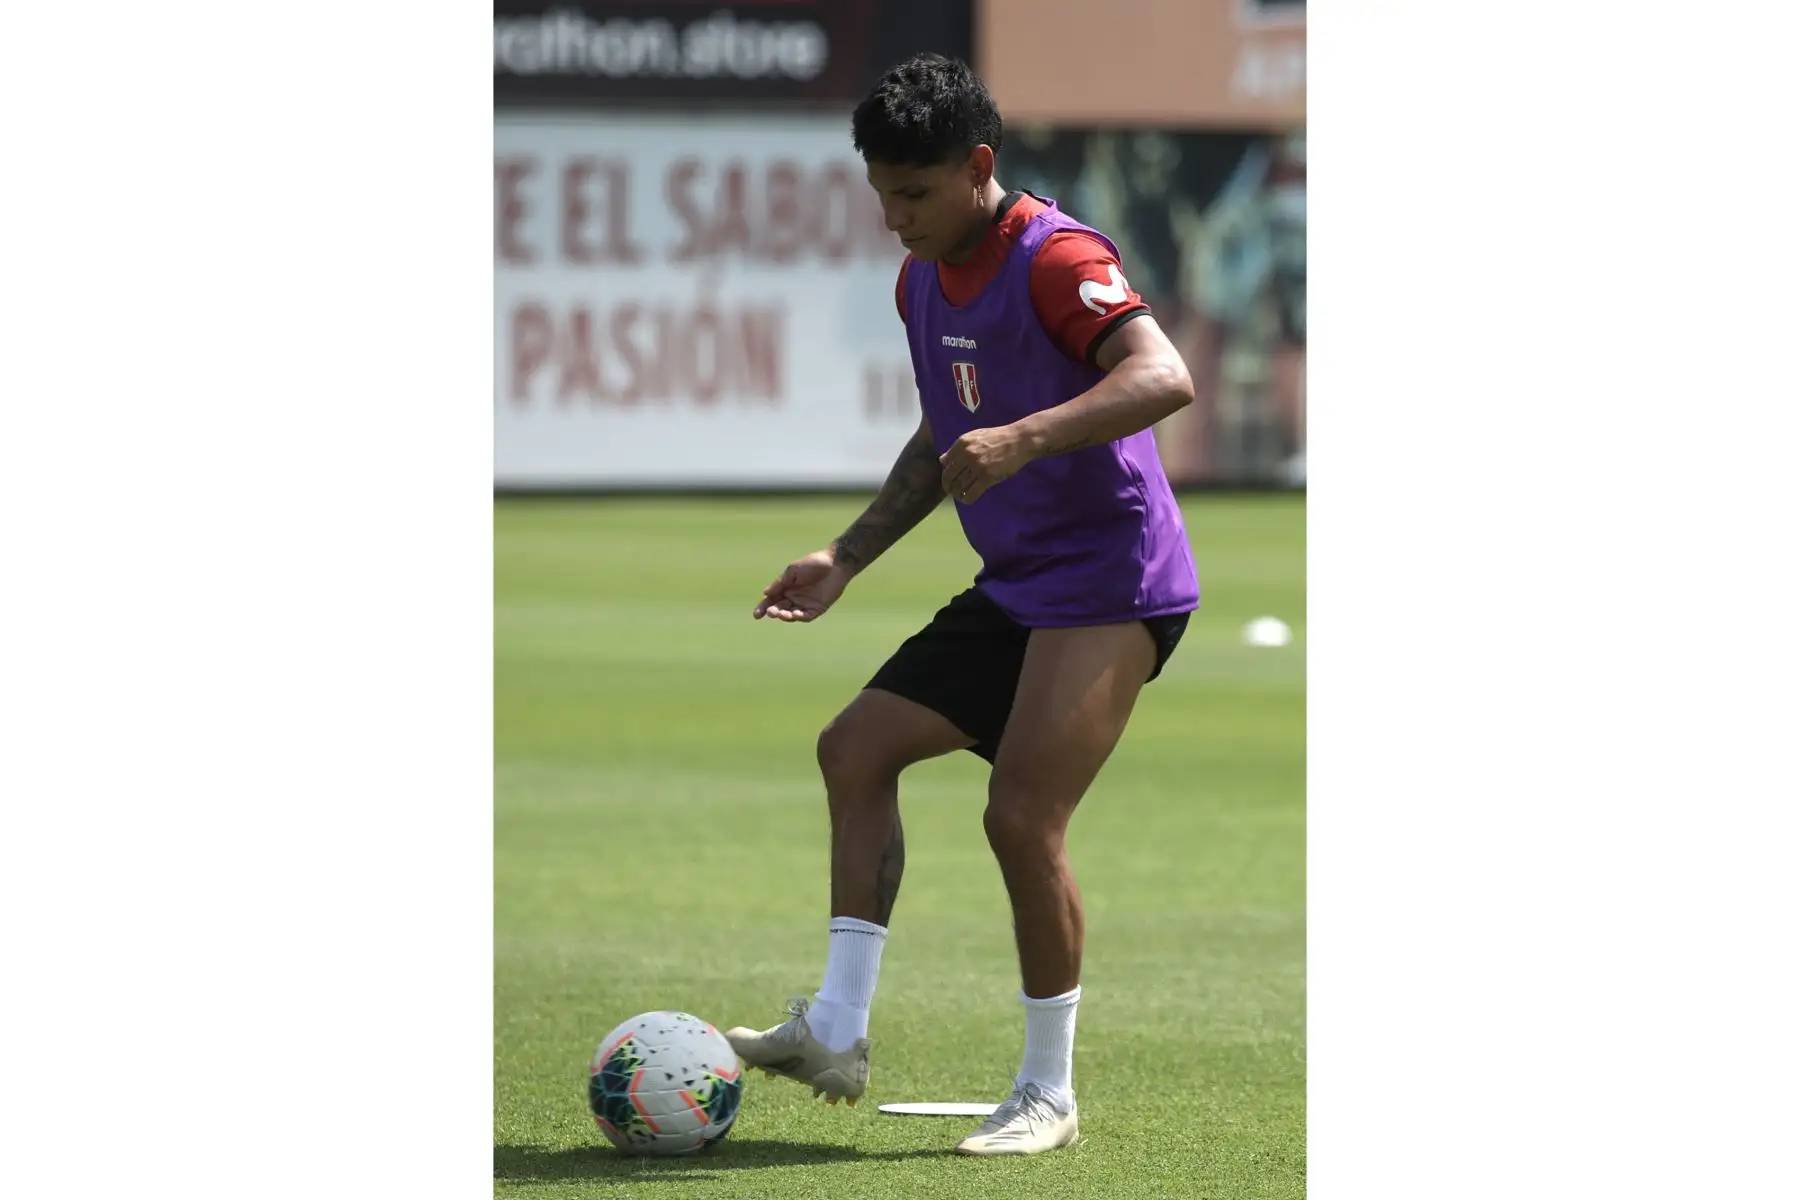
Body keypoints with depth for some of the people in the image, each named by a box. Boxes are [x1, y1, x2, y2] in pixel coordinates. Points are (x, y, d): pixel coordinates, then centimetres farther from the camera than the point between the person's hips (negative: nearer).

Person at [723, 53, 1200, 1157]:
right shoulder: (923, 281, 10)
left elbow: (1164, 378, -33)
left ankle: (1050, 1094, -3)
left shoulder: (1054, 259, -18)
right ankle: (839, 1034, 5)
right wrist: (849, 558, 19)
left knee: (1022, 816, -16)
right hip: (1016, 589, 10)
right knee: (858, 747, 5)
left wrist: (1024, 438, -42)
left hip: (1112, 582, -10)